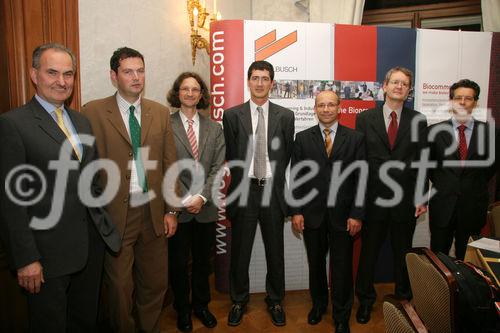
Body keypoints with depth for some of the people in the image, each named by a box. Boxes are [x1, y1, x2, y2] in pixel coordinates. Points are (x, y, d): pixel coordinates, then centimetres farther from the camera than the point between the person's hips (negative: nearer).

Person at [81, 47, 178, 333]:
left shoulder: (161, 112, 5)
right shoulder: (94, 112, -5)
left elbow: (169, 164, 6)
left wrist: (171, 210, 4)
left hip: (153, 213, 3)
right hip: (115, 213, -3)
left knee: (155, 283, 15)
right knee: (120, 286, 13)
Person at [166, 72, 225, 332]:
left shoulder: (214, 128, 6)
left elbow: (217, 167, 1)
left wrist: (202, 197, -10)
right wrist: (184, 199, -13)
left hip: (206, 208, 3)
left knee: (203, 261, 16)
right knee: (178, 262, 12)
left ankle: (201, 305, 37)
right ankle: (182, 309, 33)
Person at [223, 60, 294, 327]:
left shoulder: (285, 116, 2)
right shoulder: (232, 115, 0)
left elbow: (287, 155, 6)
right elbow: (230, 156, 5)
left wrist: (272, 179, 8)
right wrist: (244, 179, 8)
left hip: (273, 190, 1)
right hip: (243, 190, 0)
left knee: (275, 251, 12)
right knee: (240, 251, 11)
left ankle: (275, 300, 33)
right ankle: (239, 300, 33)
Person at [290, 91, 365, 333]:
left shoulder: (355, 138, 0)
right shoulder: (302, 138, 3)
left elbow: (361, 178, -2)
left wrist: (357, 214, -7)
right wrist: (295, 211, -4)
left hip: (343, 215, -1)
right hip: (312, 214, 1)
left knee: (342, 268, 8)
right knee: (315, 264, 16)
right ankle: (318, 304, 40)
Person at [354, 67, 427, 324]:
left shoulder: (418, 121, 4)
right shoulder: (365, 118, 0)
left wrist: (421, 197, -3)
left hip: (405, 200, 1)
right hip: (373, 199, -1)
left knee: (403, 252, 16)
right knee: (368, 252, 11)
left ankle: (403, 297, 37)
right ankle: (365, 299, 31)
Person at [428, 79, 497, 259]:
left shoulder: (489, 132, 0)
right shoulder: (435, 130, -2)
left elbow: (492, 165, 12)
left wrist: (476, 185, 7)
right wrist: (442, 185, 6)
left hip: (474, 206, 1)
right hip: (443, 205, 0)